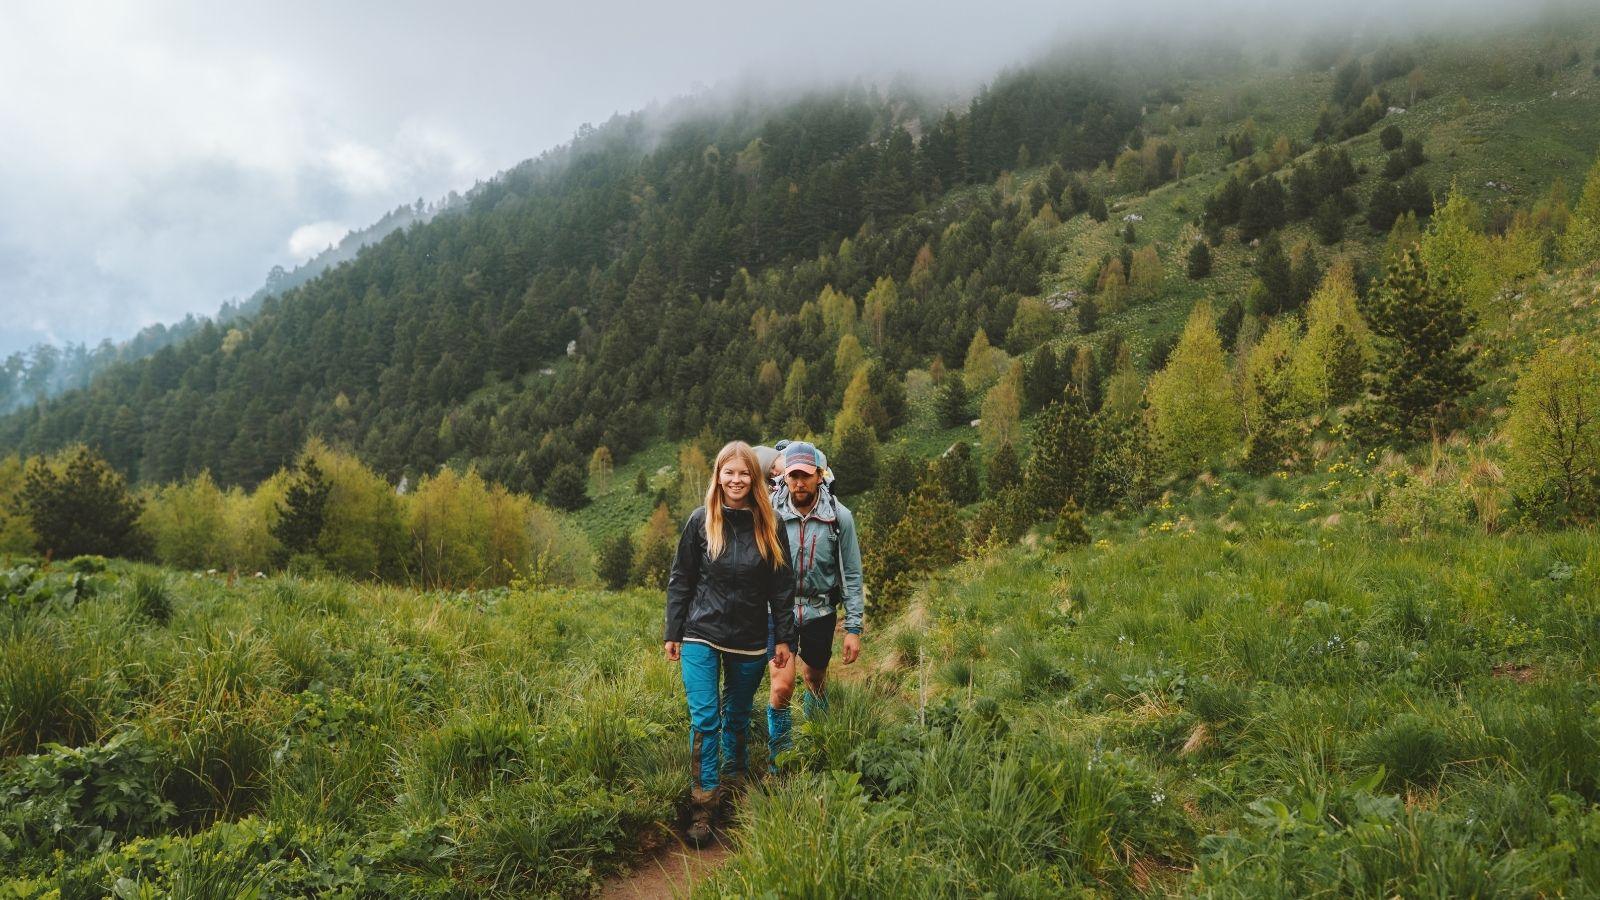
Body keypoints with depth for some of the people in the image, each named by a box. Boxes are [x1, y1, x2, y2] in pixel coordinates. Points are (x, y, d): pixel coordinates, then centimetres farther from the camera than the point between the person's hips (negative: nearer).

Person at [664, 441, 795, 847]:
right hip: (702, 635, -1)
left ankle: (735, 783, 32)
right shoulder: (701, 521, -4)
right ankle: (703, 806, 0)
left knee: (737, 717, 14)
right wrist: (673, 634, 1)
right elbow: (680, 580, 2)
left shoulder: (769, 526, -1)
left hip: (750, 639, 1)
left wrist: (784, 638, 4)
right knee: (704, 718, -7)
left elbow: (781, 587, 4)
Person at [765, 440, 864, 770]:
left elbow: (851, 576, -3)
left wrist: (854, 628, -5)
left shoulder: (839, 517, -10)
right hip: (778, 609, -1)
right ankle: (778, 759, 4)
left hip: (820, 611, 1)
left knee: (816, 682, 18)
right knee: (782, 685, -15)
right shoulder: (770, 512, -11)